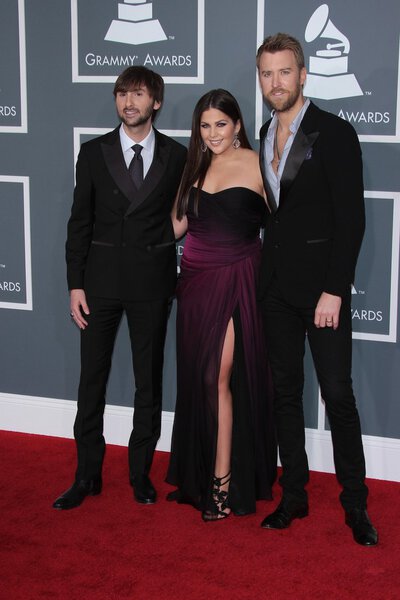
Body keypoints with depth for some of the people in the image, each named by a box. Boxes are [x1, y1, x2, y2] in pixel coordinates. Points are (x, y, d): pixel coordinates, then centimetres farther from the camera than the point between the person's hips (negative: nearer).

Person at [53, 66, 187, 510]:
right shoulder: (94, 152, 2)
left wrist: (180, 277, 0)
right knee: (92, 377, 5)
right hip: (101, 276, 0)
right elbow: (80, 221, 2)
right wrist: (75, 284, -4)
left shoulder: (176, 156, 1)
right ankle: (87, 476, 16)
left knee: (149, 378, 9)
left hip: (152, 280, 0)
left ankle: (140, 472, 23)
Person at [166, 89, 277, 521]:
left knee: (217, 377, -7)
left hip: (236, 280, -5)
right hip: (196, 279, 5)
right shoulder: (196, 165, 13)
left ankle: (222, 481, 1)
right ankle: (200, 472, 21)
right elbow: (176, 225, 16)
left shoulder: (255, 164, -4)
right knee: (196, 377, 8)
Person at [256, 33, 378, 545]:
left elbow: (351, 217, -11)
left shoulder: (334, 133, -7)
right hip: (276, 286, 6)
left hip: (321, 284, -6)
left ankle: (355, 503, 10)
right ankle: (294, 495, 21)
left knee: (338, 395, -3)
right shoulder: (263, 138, 12)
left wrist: (334, 290, -16)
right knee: (285, 393, 10)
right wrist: (262, 274, 5)